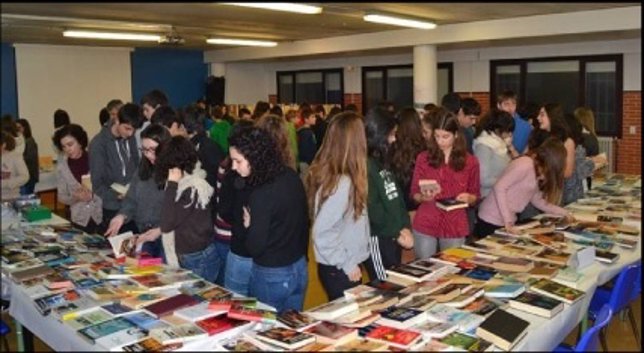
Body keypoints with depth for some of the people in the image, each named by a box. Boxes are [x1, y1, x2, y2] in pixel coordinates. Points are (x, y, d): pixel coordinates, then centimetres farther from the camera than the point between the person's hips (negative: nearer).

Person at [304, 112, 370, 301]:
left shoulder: (327, 172, 0)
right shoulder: (341, 183, -26)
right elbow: (322, 233, -26)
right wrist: (347, 264, -17)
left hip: (342, 266, 8)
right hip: (339, 270, -8)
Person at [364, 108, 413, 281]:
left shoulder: (382, 162, 12)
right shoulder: (365, 166, -17)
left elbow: (397, 198, 11)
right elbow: (372, 210, -20)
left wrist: (405, 227, -2)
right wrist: (397, 234, -12)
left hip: (394, 237, 9)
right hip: (378, 239, -9)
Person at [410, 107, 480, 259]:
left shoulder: (470, 161, 0)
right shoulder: (423, 158, 0)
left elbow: (475, 196, 8)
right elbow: (414, 194, 3)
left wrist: (468, 197, -14)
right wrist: (424, 197, -18)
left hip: (455, 227, 0)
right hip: (425, 225, 0)